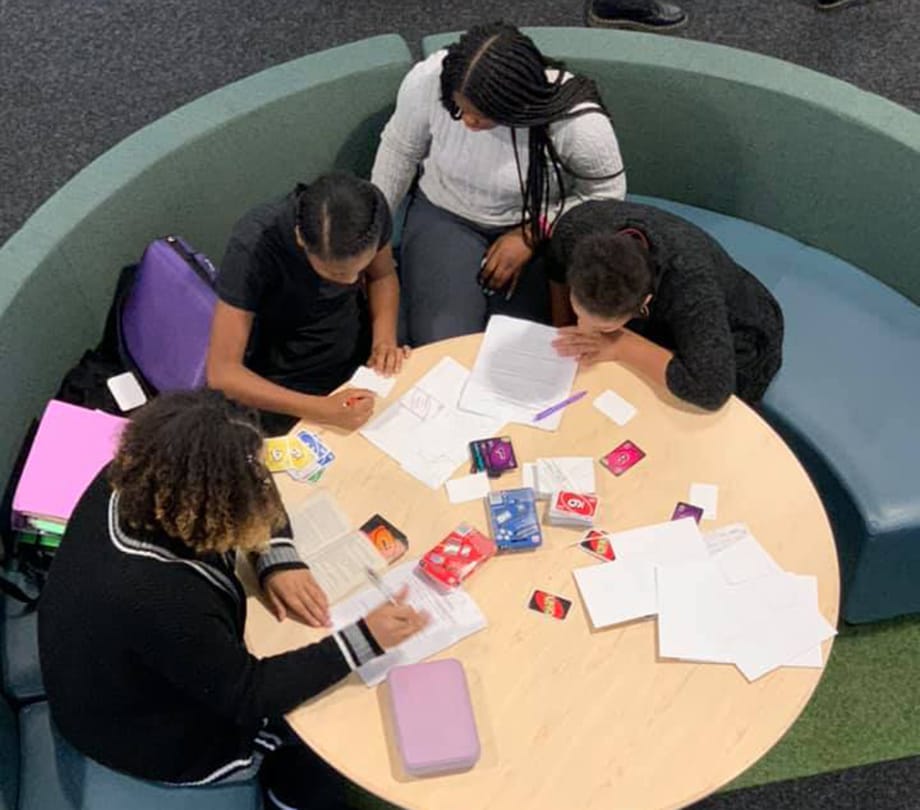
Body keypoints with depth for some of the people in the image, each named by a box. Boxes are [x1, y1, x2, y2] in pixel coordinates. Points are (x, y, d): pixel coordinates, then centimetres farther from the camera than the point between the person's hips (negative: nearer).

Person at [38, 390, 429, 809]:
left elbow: (256, 491, -5)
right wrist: (363, 640, -29)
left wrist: (279, 559, -19)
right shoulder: (159, 599, -44)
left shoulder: (131, 479, -22)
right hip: (152, 738, -6)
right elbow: (248, 697, -28)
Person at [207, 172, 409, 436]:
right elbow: (222, 373, -28)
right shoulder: (253, 247, -30)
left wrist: (385, 339, -15)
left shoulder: (372, 208, -18)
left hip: (362, 362, 3)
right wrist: (321, 410, -37)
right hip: (285, 390, -3)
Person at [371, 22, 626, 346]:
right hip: (445, 214, 1)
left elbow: (606, 193, -9)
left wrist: (532, 234, -20)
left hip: (539, 226, -1)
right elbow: (399, 149, -2)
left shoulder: (579, 121, -29)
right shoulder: (427, 81, -23)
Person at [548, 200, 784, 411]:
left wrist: (622, 346, -43)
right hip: (658, 324, 4)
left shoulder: (691, 284, -44)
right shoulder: (577, 225, -30)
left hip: (733, 338, -4)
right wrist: (563, 333, -15)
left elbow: (711, 390, -50)